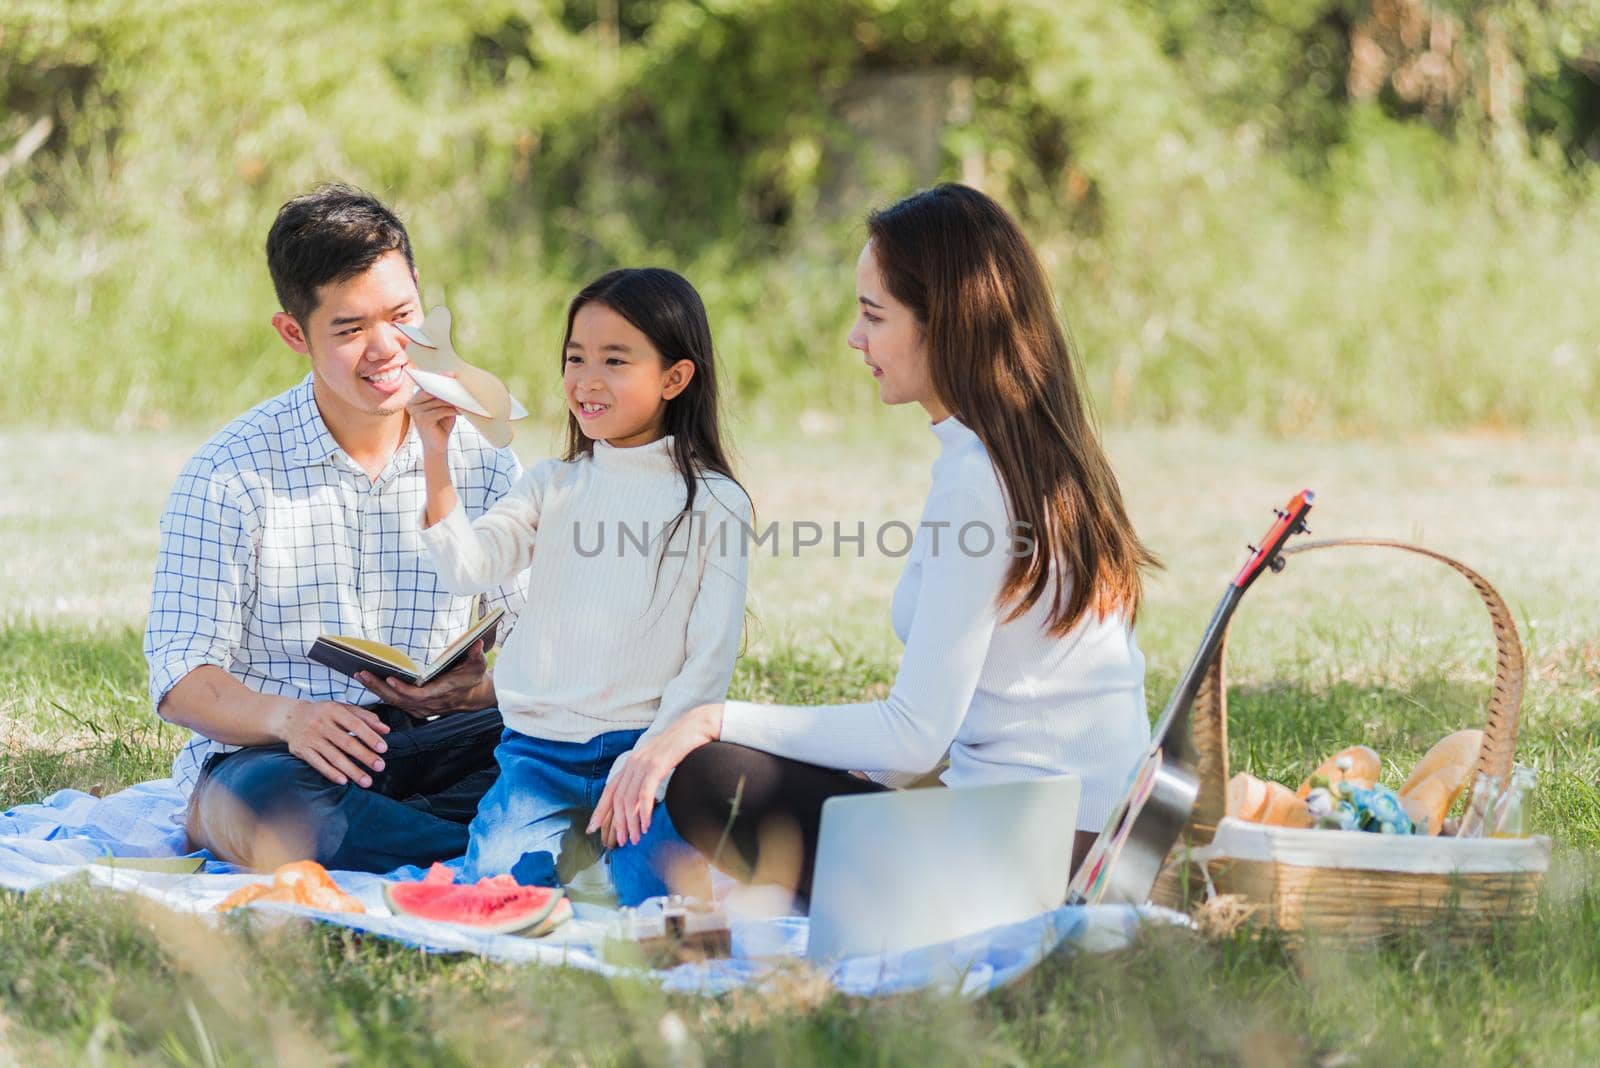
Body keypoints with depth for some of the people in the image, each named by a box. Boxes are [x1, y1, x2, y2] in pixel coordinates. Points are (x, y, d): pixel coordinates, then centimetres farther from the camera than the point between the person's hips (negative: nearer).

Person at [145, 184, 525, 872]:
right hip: (272, 754, -3)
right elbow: (181, 680, -7)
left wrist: (476, 689, -21)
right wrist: (285, 717, -29)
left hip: (430, 740, 3)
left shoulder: (482, 461, 6)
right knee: (269, 799, -40)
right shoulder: (229, 475, -3)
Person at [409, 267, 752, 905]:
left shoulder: (714, 504, 0)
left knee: (652, 888, -26)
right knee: (492, 885, -18)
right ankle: (572, 843, 6)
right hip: (540, 744, 3)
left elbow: (710, 660, -3)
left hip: (647, 742, -2)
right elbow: (469, 567, -7)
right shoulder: (553, 486, 8)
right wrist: (436, 459, -20)